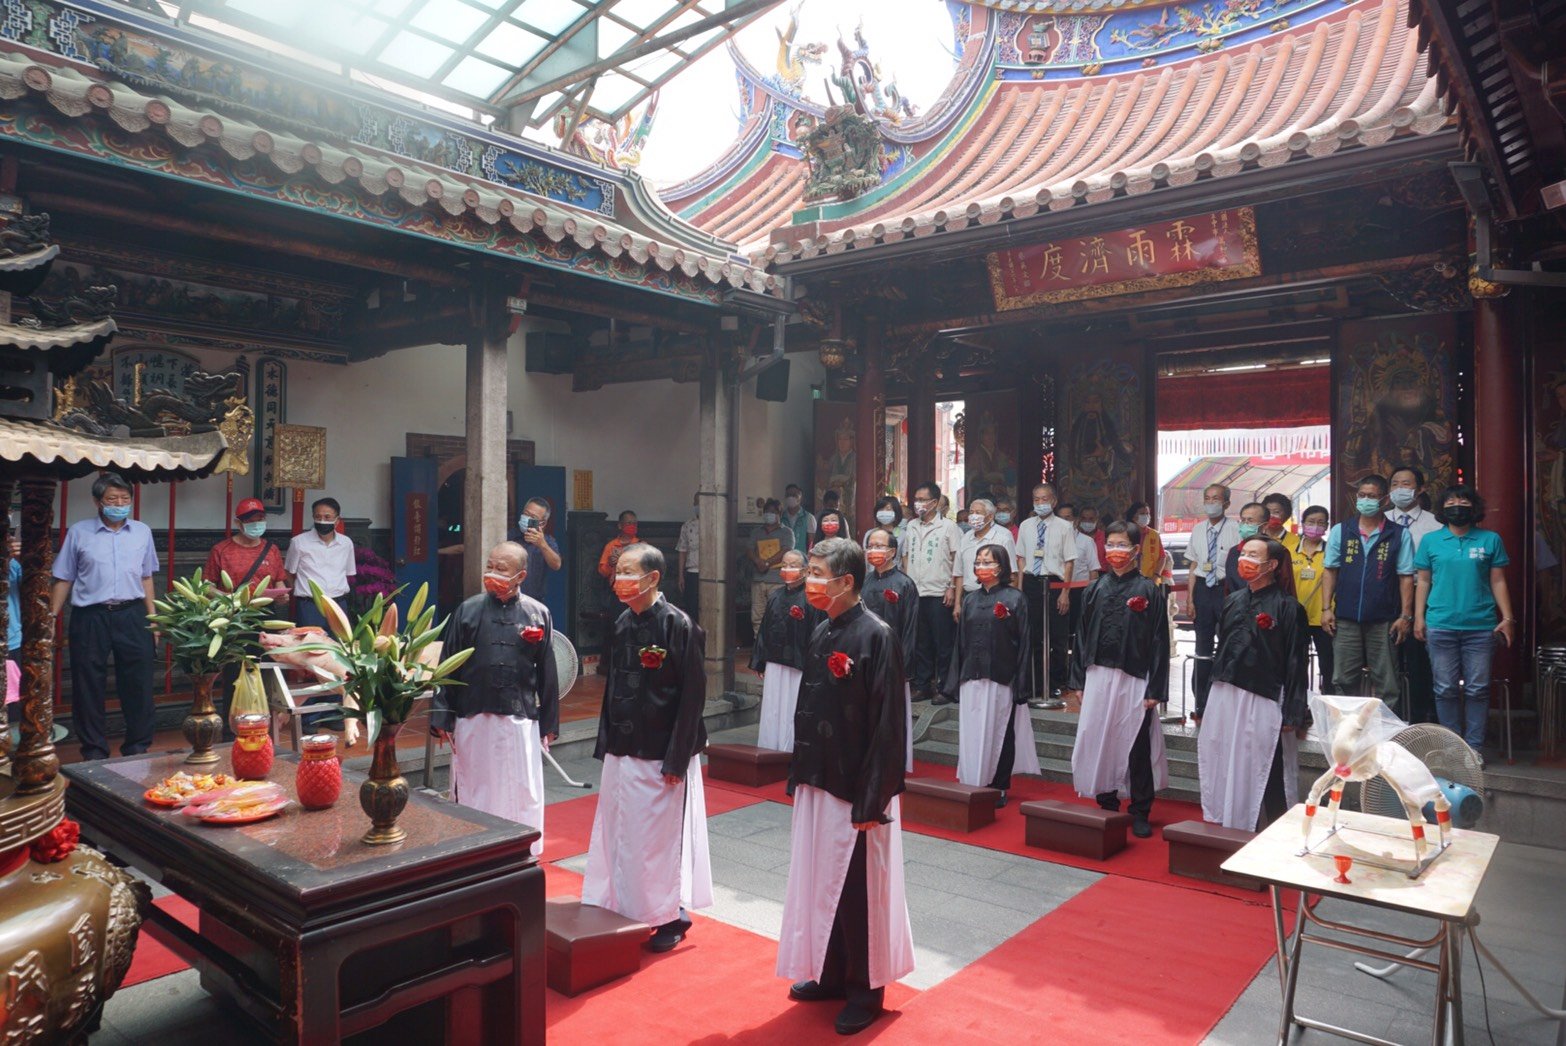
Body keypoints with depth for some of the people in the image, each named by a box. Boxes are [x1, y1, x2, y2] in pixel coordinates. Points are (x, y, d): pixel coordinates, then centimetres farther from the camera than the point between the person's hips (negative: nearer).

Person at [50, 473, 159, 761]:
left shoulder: (142, 532, 8)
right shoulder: (79, 532, 2)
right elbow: (64, 579, 4)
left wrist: (152, 616, 10)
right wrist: (52, 618, -1)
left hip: (132, 616, 2)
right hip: (90, 618, -1)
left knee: (138, 684, 4)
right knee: (89, 687, 6)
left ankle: (137, 748, 17)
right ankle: (94, 753, 18)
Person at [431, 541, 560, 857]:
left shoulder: (538, 614, 0)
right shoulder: (467, 610, 0)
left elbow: (547, 674, 4)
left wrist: (549, 723, 5)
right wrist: (442, 718, -1)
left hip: (520, 721, 0)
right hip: (473, 720, 0)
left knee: (522, 794, 8)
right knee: (473, 793, 11)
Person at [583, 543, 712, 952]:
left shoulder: (678, 625, -15)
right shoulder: (622, 624, 5)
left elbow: (693, 695, -15)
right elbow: (614, 685, 13)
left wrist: (677, 758, -16)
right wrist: (606, 742, 10)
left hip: (661, 753, -7)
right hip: (623, 749, 7)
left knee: (661, 835, 4)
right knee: (619, 831, 14)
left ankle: (672, 916, 23)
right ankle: (624, 909, 32)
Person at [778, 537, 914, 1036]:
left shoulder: (877, 636, -17)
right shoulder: (821, 634, 6)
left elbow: (887, 724, -18)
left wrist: (871, 800, -19)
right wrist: (799, 774, 13)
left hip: (857, 788, -8)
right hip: (818, 781, 8)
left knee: (859, 888, 6)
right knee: (820, 878, 17)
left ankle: (865, 988, 25)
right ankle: (830, 973, 35)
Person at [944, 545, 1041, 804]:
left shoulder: (1015, 598, -2)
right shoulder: (970, 599, 11)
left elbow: (1023, 642, -4)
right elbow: (961, 641, 12)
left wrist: (1021, 685, -9)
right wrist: (955, 681, 8)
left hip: (1001, 680, -4)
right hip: (971, 679, 4)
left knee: (999, 734, 4)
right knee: (972, 735, 6)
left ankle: (998, 789, 15)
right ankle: (972, 787, 15)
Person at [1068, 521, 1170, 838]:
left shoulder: (1149, 590, -3)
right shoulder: (1096, 589, 7)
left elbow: (1159, 642, -4)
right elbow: (1082, 636, 10)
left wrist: (1155, 690, -8)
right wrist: (1079, 680, 7)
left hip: (1133, 680, -3)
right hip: (1098, 677, 3)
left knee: (1136, 746, 2)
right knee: (1099, 741, 7)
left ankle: (1140, 813, 15)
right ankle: (1107, 805, 22)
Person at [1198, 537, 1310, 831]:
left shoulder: (1287, 606, -6)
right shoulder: (1232, 601, 12)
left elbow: (1296, 663, -8)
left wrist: (1293, 715, -11)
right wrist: (1207, 701, 16)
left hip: (1263, 701, -6)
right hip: (1224, 696, 6)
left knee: (1263, 772, -2)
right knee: (1223, 766, 11)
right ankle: (1225, 824, 23)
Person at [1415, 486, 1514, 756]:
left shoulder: (1490, 540, 6)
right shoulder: (1430, 541, 7)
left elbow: (1498, 582, 7)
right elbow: (1423, 581, 8)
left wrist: (1507, 618, 0)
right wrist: (1419, 617, 2)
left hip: (1480, 626, 0)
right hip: (1440, 626, 0)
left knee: (1477, 689, 2)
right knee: (1446, 689, 4)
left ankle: (1474, 747, 11)